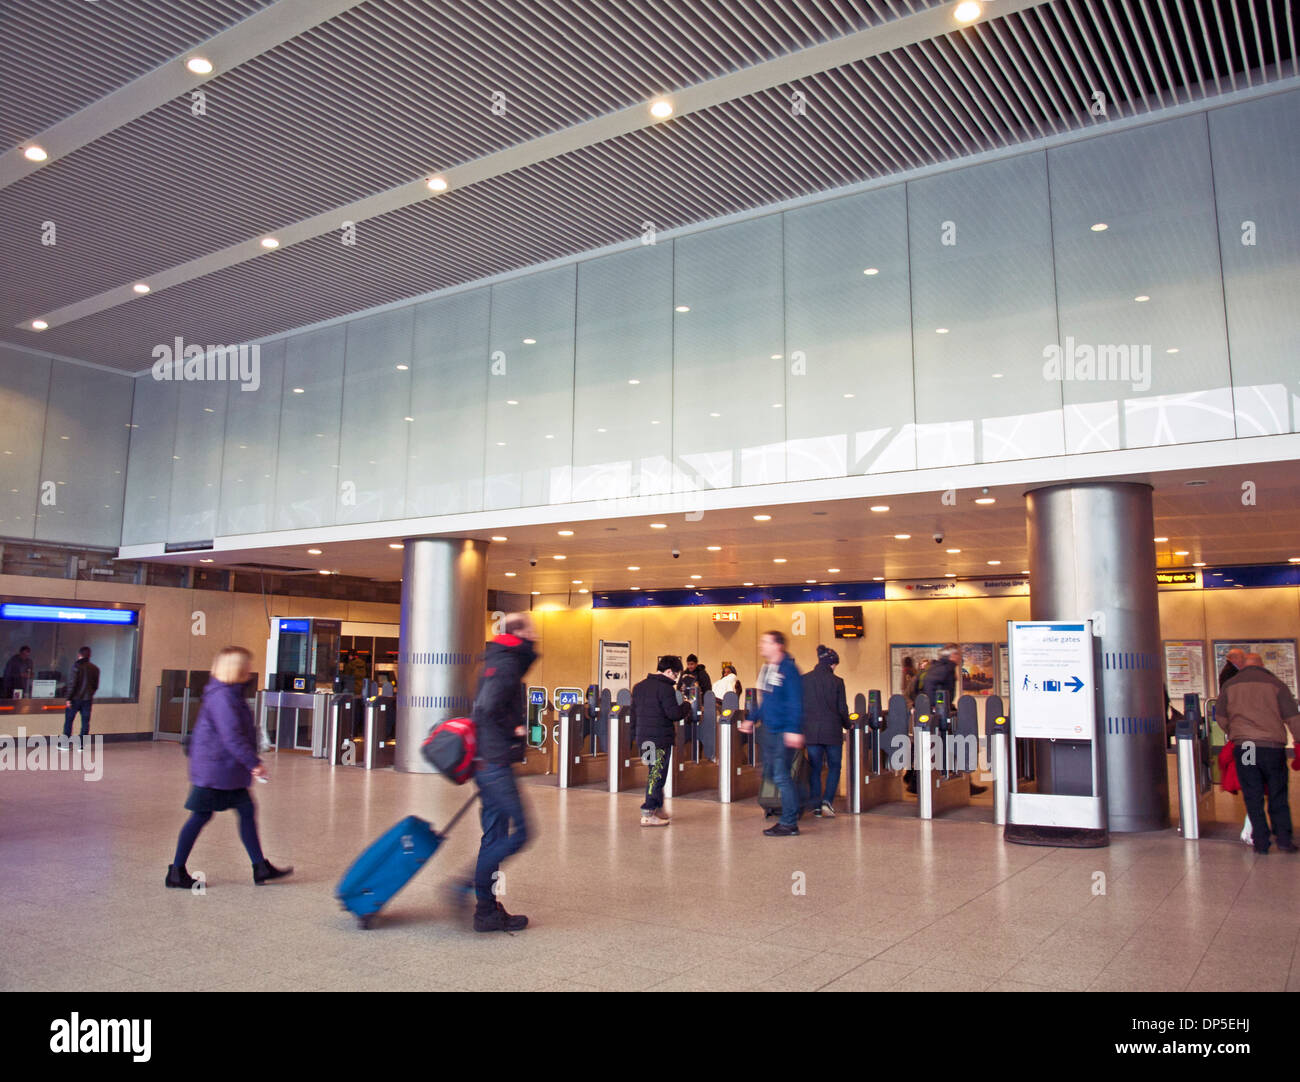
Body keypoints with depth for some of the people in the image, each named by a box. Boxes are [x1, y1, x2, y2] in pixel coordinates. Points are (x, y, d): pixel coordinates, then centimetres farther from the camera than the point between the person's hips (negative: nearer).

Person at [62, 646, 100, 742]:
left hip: (75, 698, -4)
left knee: (68, 720, 7)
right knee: (85, 722, 6)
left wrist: (69, 698, -10)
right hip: (88, 699, 4)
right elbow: (96, 686, 11)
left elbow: (73, 684, -13)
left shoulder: (77, 666, -10)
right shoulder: (95, 668, 6)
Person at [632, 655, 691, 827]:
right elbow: (674, 714, -18)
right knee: (657, 775, -1)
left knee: (654, 773, 19)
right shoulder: (665, 688, -14)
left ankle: (658, 808, 29)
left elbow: (634, 712, 17)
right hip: (660, 738, -8)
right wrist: (686, 706, 0)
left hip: (643, 737, 8)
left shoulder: (639, 687, 11)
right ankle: (648, 815, 0)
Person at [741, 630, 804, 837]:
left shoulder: (789, 669, -13)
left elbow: (795, 702, -18)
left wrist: (794, 730, -24)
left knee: (781, 775, -7)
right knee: (769, 771, 12)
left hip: (784, 732, -9)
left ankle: (789, 823, 1)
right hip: (769, 730, 9)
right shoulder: (765, 669, 14)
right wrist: (752, 719, 18)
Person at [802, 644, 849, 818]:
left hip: (810, 731, 2)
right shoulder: (836, 682, -5)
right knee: (834, 767, 12)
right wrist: (847, 725, 15)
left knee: (815, 768, 11)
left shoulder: (804, 680, 1)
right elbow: (842, 709, -2)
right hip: (832, 730, -2)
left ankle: (816, 806, 10)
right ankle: (827, 802, -2)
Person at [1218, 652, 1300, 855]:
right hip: (1273, 745, -1)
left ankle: (1261, 842, 4)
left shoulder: (1229, 686, 11)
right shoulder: (1275, 684, 4)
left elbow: (1222, 718, 18)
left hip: (1243, 746, 1)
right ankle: (1283, 839, 5)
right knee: (1278, 796, 10)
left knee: (1253, 798, 5)